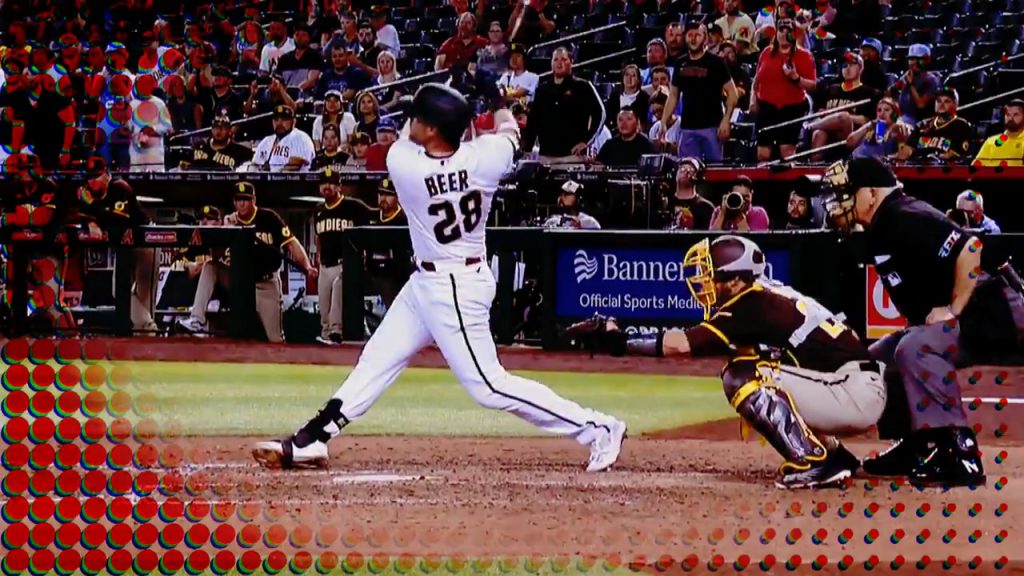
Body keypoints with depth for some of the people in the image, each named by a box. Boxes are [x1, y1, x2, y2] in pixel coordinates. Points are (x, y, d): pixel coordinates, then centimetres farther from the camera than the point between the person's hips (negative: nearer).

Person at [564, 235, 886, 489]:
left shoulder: (753, 305, -15)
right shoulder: (765, 297, 14)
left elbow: (682, 345, -21)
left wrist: (619, 342, -17)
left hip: (858, 395, -10)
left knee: (748, 375, -17)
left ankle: (813, 462, -18)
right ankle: (833, 455, 14)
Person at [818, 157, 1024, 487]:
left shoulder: (904, 219, -19)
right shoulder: (881, 228, 12)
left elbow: (969, 247, -29)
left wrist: (955, 309, -25)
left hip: (993, 312, -11)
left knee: (914, 348, -33)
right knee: (880, 357, 16)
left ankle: (958, 453, -32)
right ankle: (917, 447, 18)